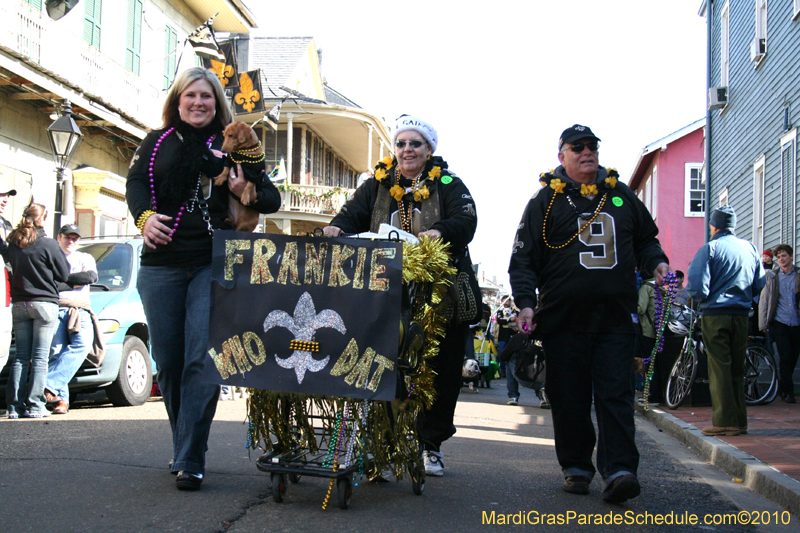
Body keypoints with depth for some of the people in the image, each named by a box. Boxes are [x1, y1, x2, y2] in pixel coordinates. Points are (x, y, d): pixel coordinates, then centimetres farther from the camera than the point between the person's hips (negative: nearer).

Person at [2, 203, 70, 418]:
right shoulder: (48, 244, -9)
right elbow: (63, 274, -2)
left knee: (20, 357, 8)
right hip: (44, 304, -5)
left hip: (19, 304, 5)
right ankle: (35, 406, -5)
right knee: (40, 358, -2)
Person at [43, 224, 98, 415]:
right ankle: (61, 399, -19)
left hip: (80, 310, 0)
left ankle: (49, 385, -35)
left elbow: (91, 276, 4)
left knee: (82, 345, -27)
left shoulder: (85, 258, 27)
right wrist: (73, 283, 2)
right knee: (56, 352, -15)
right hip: (55, 308, 0)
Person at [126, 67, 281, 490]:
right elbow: (135, 183, 3)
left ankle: (190, 460, -11)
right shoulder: (156, 143, 17)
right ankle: (182, 446, 23)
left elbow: (273, 198, 12)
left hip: (214, 265, -2)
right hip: (161, 265, 2)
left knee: (202, 359, -13)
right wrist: (144, 216, -17)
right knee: (168, 362, 5)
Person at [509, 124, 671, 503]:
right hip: (563, 316, -1)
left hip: (616, 316, 2)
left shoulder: (621, 195, 15)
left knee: (616, 393, -7)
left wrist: (656, 262, 7)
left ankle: (619, 469, -11)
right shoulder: (546, 200, 6)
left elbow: (645, 238, 28)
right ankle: (576, 467, 14)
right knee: (569, 397, 2)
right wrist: (526, 302, -8)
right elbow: (523, 258, 3)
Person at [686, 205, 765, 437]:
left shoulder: (710, 248, -8)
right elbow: (760, 283, 13)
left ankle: (725, 421, -5)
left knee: (719, 367, -3)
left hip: (715, 315, -5)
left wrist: (699, 300, 4)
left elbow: (697, 285, -16)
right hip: (741, 314, 5)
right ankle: (740, 421, 15)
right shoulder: (750, 248, 8)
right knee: (737, 368, 12)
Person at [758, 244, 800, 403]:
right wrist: (763, 323, 0)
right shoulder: (772, 276, 8)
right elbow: (763, 300, 6)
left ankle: (783, 388, 24)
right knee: (785, 356, -11)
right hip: (780, 323, -1)